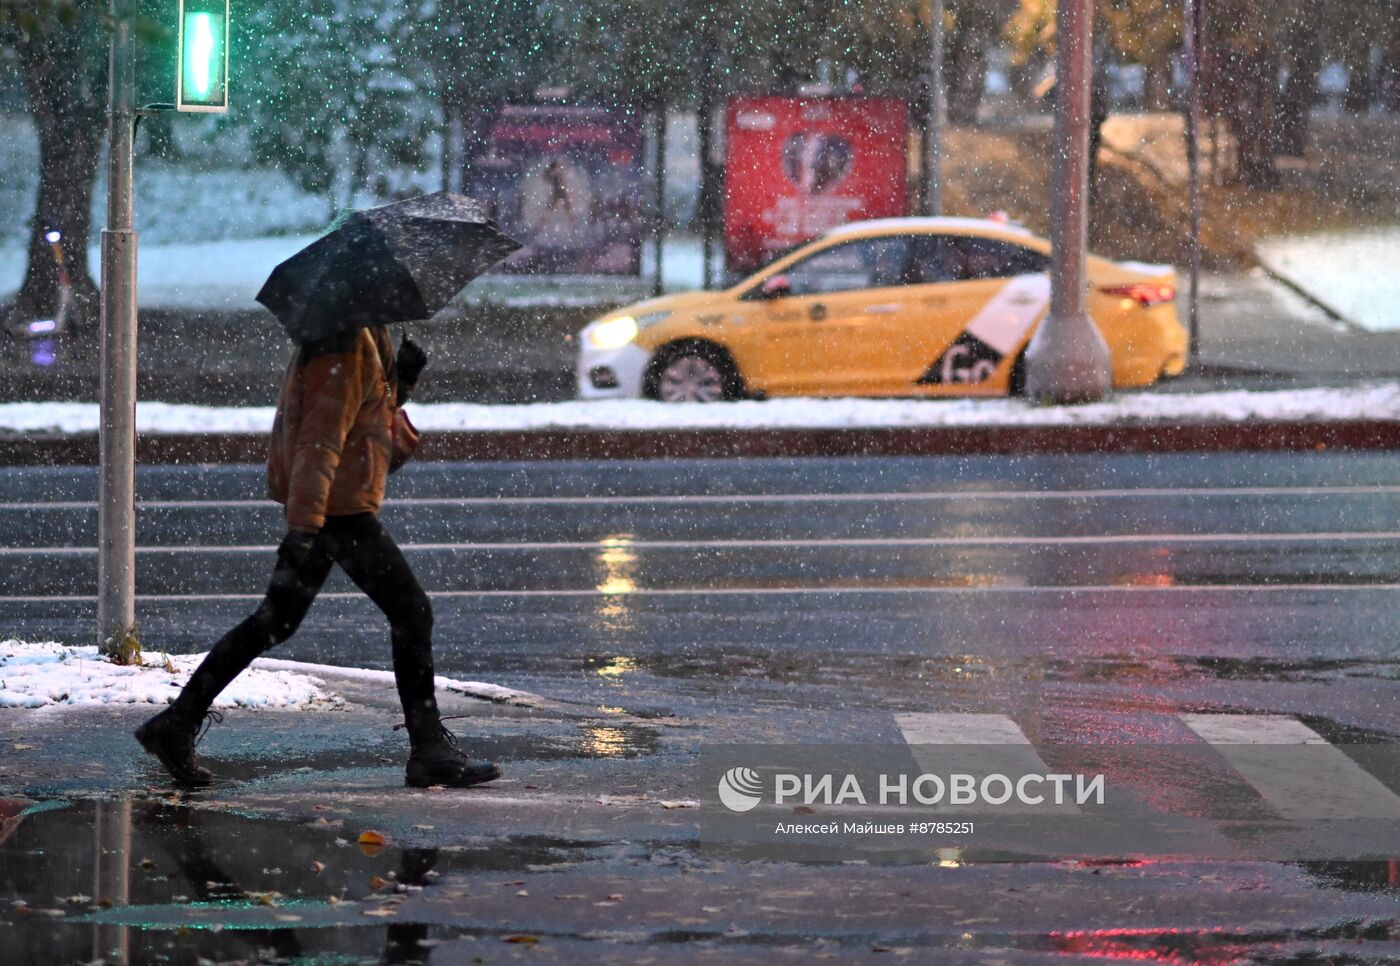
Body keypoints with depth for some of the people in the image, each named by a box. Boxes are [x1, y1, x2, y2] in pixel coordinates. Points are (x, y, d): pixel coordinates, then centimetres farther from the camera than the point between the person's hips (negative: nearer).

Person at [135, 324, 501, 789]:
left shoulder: (363, 337, 15)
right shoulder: (344, 348, -17)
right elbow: (321, 437, -23)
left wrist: (399, 380, 8)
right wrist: (304, 524, -27)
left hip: (316, 507, 10)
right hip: (339, 507, -10)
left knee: (276, 621, 12)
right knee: (412, 612, -4)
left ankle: (176, 723, 13)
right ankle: (429, 751, -2)